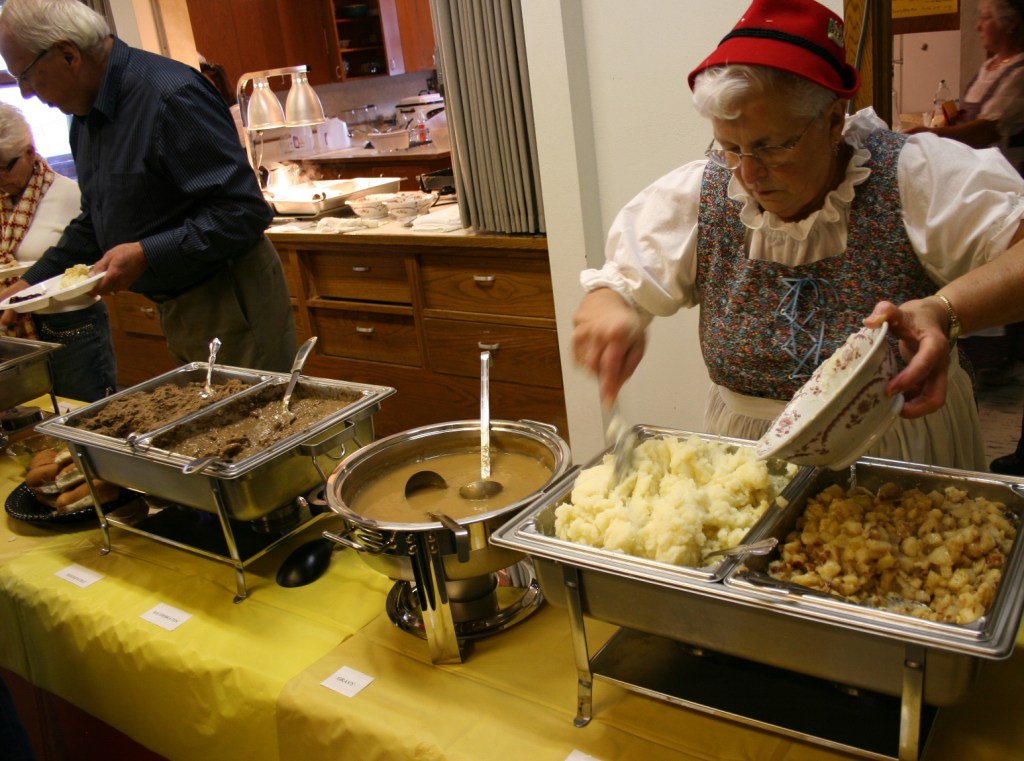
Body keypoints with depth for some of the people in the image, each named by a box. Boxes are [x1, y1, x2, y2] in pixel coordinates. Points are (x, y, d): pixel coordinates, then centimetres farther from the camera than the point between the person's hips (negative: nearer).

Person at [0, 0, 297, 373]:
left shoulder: (170, 96, -20)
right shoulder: (87, 114, 10)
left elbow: (246, 212, -24)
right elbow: (94, 222, 21)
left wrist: (146, 255, -25)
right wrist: (32, 283, 13)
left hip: (231, 305, -9)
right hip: (175, 310, 9)